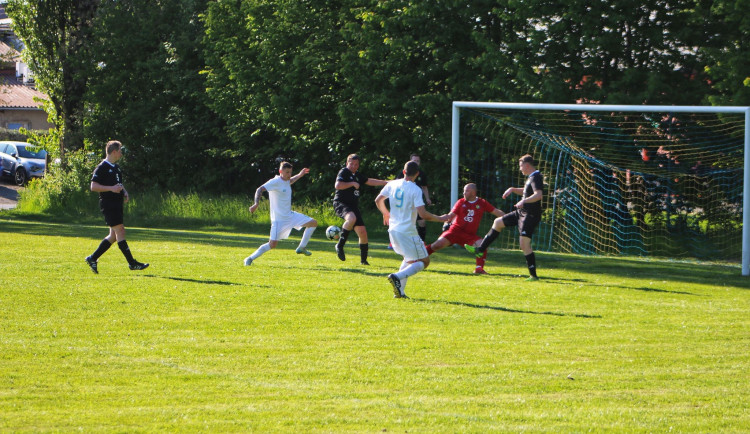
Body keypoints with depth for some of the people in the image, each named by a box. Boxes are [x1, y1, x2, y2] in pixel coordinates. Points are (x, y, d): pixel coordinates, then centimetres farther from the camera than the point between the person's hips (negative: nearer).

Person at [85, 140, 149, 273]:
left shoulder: (116, 167, 18)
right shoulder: (102, 168, -10)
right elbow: (93, 186, -15)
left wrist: (124, 192, 12)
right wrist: (112, 189, -22)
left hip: (117, 204, 10)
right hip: (108, 204, -10)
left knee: (114, 235, 9)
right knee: (120, 231, -11)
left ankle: (93, 258, 17)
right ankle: (132, 263, -12)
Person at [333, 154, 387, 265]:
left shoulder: (357, 175, 19)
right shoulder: (344, 172, -4)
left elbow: (370, 181, 34)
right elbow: (337, 185, -20)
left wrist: (387, 182, 34)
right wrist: (352, 184, -14)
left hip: (353, 206, 8)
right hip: (341, 203, -8)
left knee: (362, 232, 1)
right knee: (351, 218, -39)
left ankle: (363, 260, 15)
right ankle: (340, 245, -25)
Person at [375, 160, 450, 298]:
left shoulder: (392, 184, 4)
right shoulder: (415, 190, -14)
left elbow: (378, 200, 15)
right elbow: (423, 214, -20)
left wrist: (386, 213, 34)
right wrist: (440, 219, -5)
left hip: (393, 230, 7)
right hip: (408, 232, -7)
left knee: (409, 258, 25)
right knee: (423, 261, 4)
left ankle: (399, 291, 11)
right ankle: (397, 277, -20)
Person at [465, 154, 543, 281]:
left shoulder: (536, 178, -17)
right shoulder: (530, 178, 14)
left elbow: (538, 194, -34)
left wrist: (524, 201, -46)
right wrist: (513, 189, 18)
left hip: (530, 216, -11)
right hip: (522, 213, 11)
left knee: (525, 245, -15)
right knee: (498, 222, 20)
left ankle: (533, 275, -11)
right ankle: (480, 250, 29)